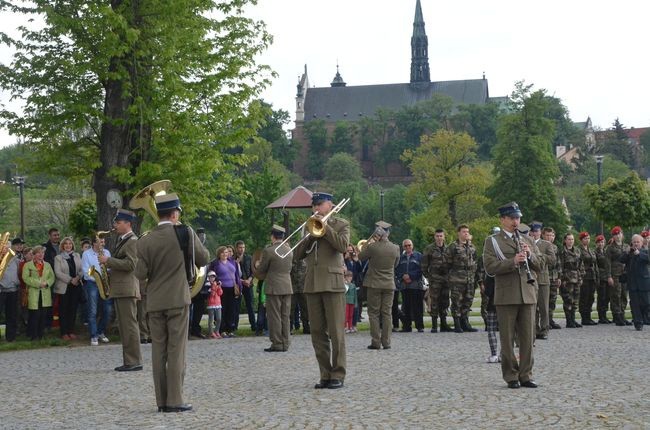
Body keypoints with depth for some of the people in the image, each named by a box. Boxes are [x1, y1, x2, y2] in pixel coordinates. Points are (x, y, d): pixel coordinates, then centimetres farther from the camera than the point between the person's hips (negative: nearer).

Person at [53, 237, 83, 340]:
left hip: (76, 286, 3)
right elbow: (58, 273, -8)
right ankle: (64, 333, 3)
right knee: (63, 310, -1)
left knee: (73, 309, 4)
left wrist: (78, 277, -13)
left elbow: (81, 269, 7)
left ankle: (71, 331, 10)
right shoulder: (58, 258, 3)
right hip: (64, 287, -3)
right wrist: (70, 280, -15)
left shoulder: (77, 256, 13)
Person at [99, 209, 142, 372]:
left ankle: (134, 362, -7)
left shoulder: (132, 241, -11)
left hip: (127, 289, -10)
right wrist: (109, 265, 9)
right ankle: (129, 361, 14)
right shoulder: (122, 240, 20)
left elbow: (130, 264, -21)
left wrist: (108, 260, -16)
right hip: (120, 289, 10)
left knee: (129, 326, -9)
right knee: (124, 327, 11)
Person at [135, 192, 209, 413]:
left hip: (155, 302, 3)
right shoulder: (185, 233, -7)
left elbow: (140, 274, -2)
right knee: (176, 350, 0)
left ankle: (162, 400, 10)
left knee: (159, 351, 8)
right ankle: (175, 400, -1)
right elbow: (203, 259, 3)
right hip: (178, 300, -2)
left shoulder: (146, 241, -2)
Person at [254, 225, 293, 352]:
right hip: (287, 287, 6)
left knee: (274, 316, -1)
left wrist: (258, 265, 17)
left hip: (274, 288, -6)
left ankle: (277, 344, -2)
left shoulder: (268, 251, -12)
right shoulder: (289, 251, 6)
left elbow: (261, 270, -4)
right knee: (285, 316, 9)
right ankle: (285, 343, 12)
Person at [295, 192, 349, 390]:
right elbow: (299, 254, 10)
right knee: (318, 333, 4)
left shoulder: (341, 224, 6)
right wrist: (311, 235, -3)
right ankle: (325, 375, 10)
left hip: (332, 283, -5)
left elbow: (342, 245, -14)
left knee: (336, 332, -5)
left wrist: (325, 227, -11)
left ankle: (338, 375, -1)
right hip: (312, 284, 5)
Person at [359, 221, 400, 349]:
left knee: (374, 313, 4)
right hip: (389, 285, 3)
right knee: (386, 313, 7)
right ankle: (386, 342, 6)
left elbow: (361, 256, 1)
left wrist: (368, 243, 8)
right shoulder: (395, 248, -4)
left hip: (374, 284, -3)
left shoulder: (372, 247, -15)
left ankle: (376, 342, 0)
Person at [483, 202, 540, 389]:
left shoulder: (527, 240, 16)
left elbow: (539, 266, 14)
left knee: (528, 337, 5)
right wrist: (513, 262, -22)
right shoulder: (492, 241, 2)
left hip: (528, 295, 4)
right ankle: (511, 377, 9)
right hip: (506, 296, -4)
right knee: (508, 338, 1)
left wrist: (530, 255, -6)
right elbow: (490, 266, -11)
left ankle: (526, 375, 14)